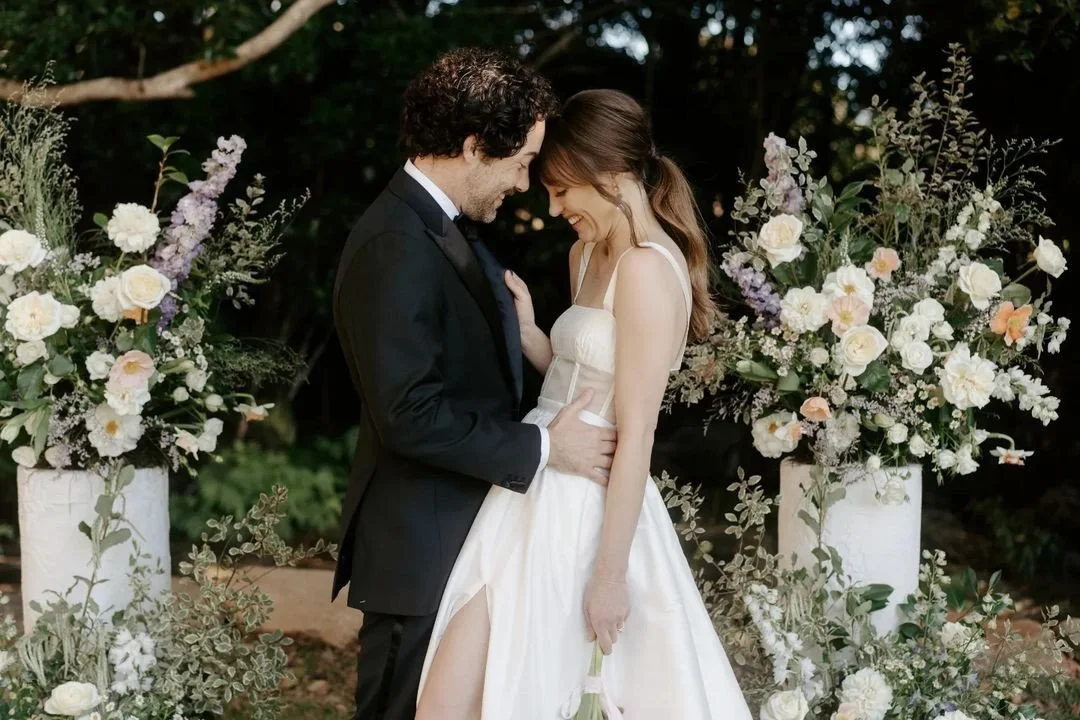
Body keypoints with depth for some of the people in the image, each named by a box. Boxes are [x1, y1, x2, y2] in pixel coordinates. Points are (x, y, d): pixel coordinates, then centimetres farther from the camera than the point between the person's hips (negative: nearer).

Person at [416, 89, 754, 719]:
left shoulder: (647, 270, -17)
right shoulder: (589, 254, 12)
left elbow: (636, 436, -18)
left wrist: (610, 573, -17)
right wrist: (526, 331, 0)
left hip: (580, 513, -9)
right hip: (543, 492, 9)